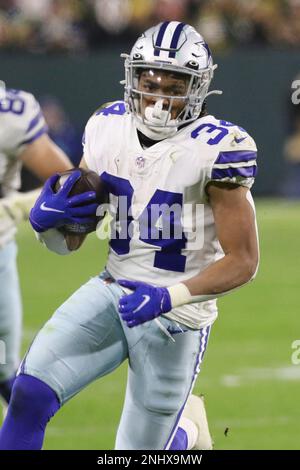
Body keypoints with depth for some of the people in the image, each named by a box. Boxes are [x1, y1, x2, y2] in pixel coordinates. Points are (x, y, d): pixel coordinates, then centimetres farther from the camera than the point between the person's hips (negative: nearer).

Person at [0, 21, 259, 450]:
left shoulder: (215, 149, -17)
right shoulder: (109, 129, 0)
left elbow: (244, 261, -14)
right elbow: (68, 242, 7)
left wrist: (169, 297, -27)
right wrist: (45, 220, -17)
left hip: (174, 315, -4)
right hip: (112, 292, 4)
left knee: (139, 450, 5)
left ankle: (188, 428, 40)